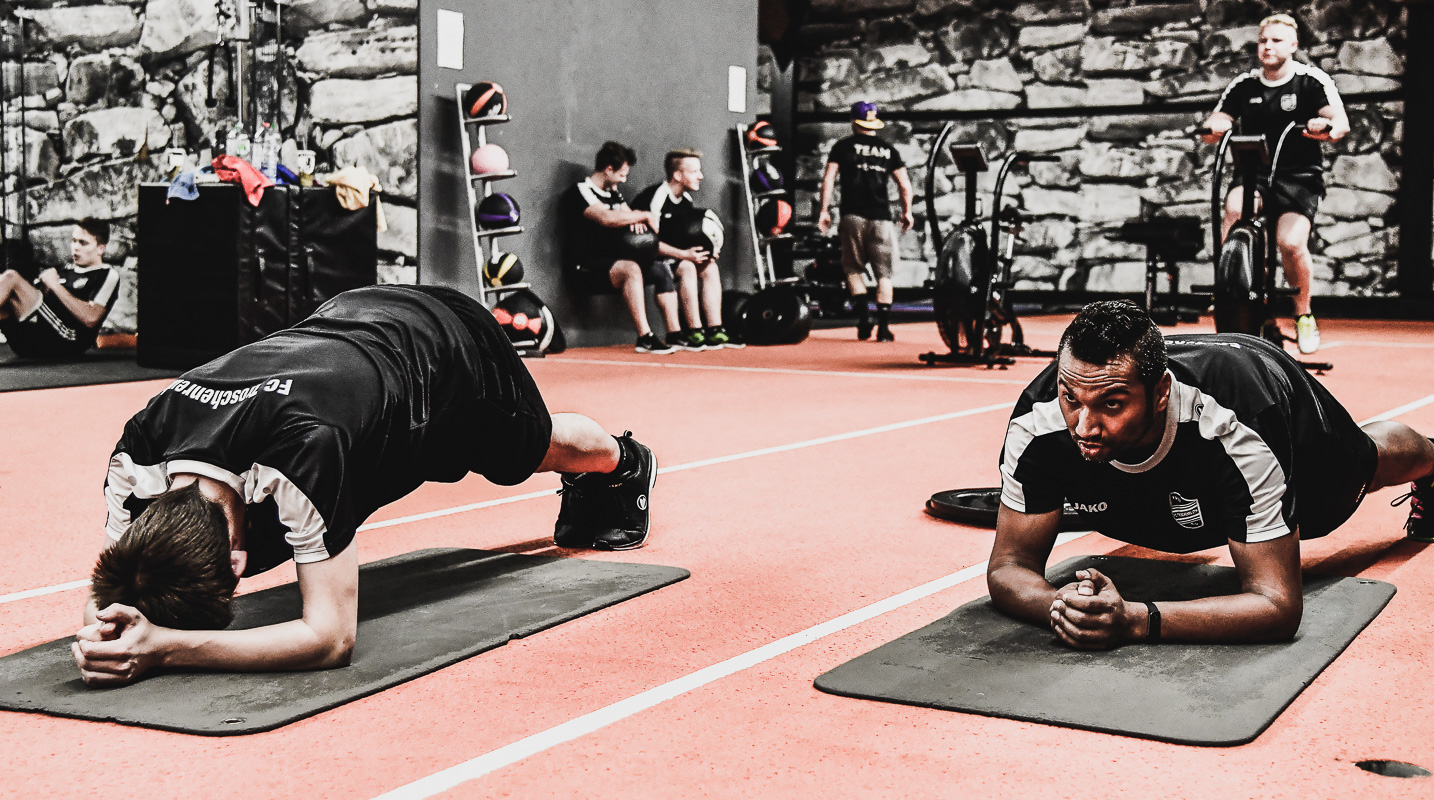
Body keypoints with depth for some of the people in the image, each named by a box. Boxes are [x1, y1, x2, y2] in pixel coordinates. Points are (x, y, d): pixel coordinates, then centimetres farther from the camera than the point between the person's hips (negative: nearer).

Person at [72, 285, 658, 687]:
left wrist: (165, 649, -57)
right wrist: (104, 629, -46)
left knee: (539, 448, 28)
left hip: (446, 341, -5)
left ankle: (624, 463, 68)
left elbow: (331, 637, -49)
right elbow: (112, 588, -22)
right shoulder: (137, 451, -35)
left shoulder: (300, 451, -53)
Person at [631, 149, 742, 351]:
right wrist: (684, 254, -27)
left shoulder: (686, 199, 8)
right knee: (687, 268, -29)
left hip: (675, 255, 8)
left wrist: (707, 251, -4)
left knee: (709, 267, -10)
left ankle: (715, 330, -15)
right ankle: (694, 333, -27)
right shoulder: (655, 197, -19)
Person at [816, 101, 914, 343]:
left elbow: (828, 178, -3)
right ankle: (883, 327, -1)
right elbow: (905, 184, 8)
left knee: (854, 268, 11)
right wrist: (907, 212, 20)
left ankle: (863, 319, -4)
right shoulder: (888, 149, 11)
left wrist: (824, 210, 1)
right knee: (884, 273, 4)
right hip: (881, 218, 1)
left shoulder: (843, 146, 6)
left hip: (853, 216, -1)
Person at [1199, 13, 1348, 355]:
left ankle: (1304, 315, 1)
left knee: (1291, 243, -22)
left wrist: (1328, 129, -37)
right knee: (1234, 207, -32)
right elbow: (1216, 124, 1)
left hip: (1299, 177, -2)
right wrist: (1213, 128, -24)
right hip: (1253, 175, 2)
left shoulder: (1312, 80, -2)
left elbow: (1341, 121, -13)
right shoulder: (1244, 85, 6)